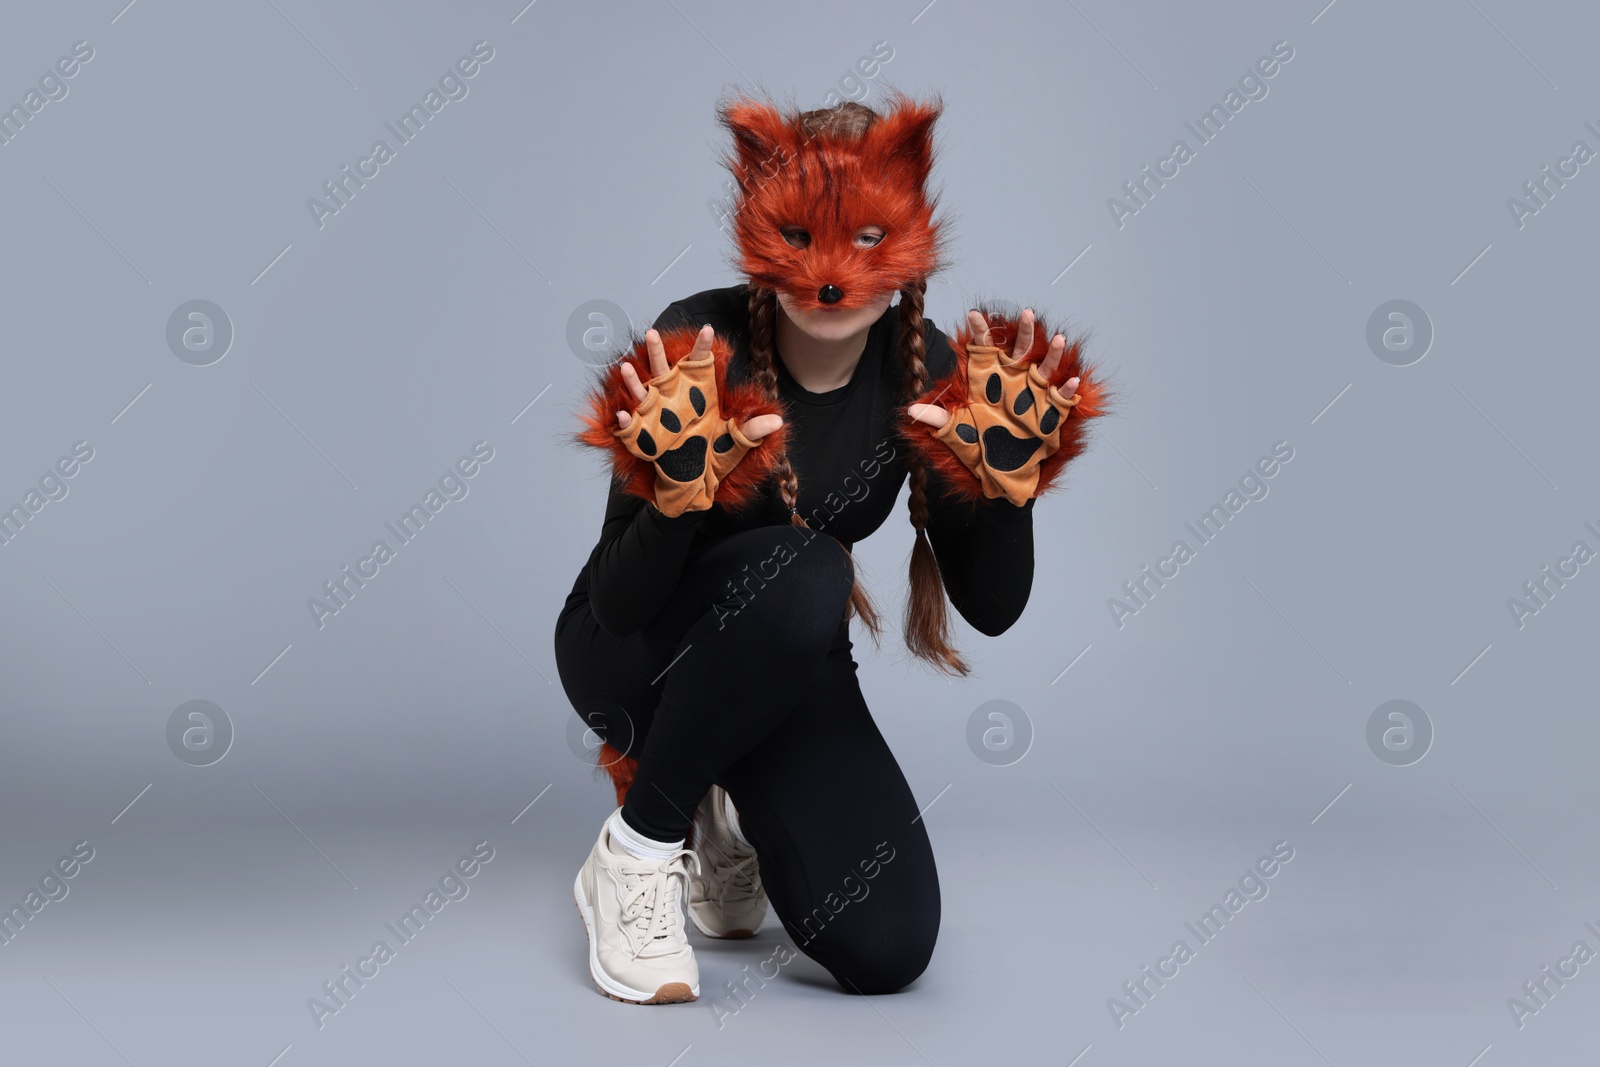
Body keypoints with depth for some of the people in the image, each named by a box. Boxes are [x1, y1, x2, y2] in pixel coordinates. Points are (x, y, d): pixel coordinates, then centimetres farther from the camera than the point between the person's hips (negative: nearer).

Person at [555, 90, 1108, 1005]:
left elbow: (992, 608, -12)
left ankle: (726, 819, 16)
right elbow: (618, 605, -25)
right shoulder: (698, 348, -25)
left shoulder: (927, 372, -14)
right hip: (629, 659, -3)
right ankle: (638, 845, -15)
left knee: (888, 951, -16)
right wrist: (678, 490, -43)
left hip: (787, 673, 3)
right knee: (802, 574, -37)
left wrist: (1007, 472, -28)